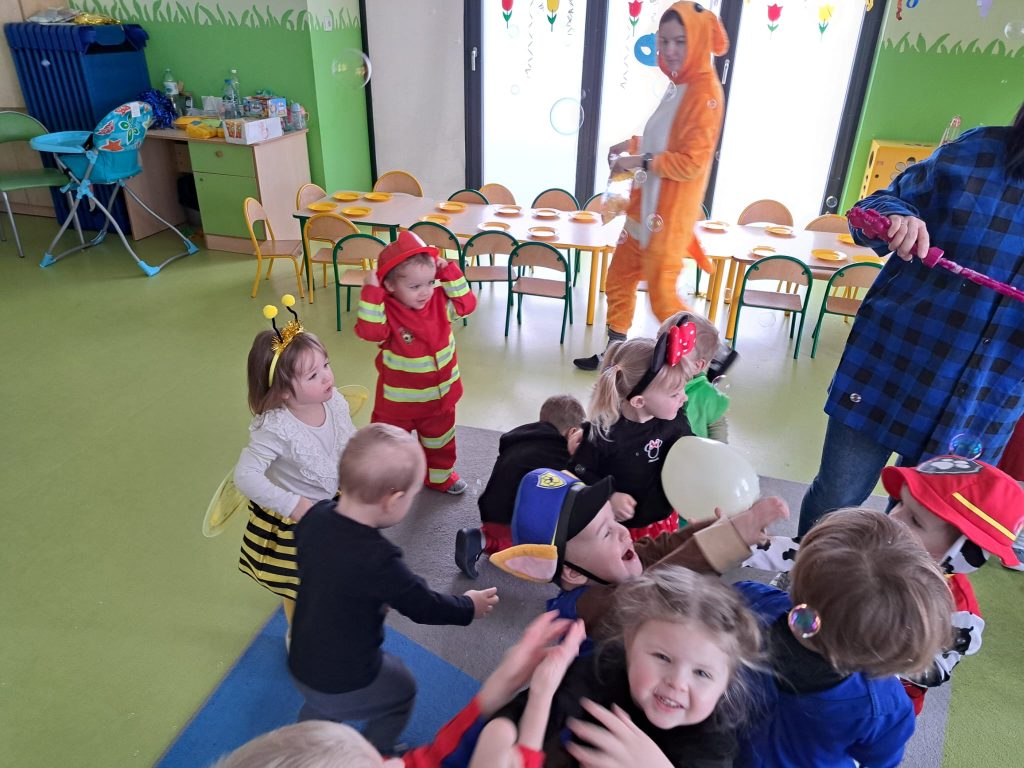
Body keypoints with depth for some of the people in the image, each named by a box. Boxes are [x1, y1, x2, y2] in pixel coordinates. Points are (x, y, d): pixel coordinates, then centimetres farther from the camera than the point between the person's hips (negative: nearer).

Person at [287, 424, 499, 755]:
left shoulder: (315, 516, -15)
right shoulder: (376, 559, -35)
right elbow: (424, 606, -20)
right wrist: (469, 606, 0)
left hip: (301, 663, 6)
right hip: (346, 684, -6)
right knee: (401, 690, 24)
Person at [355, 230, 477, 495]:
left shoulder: (439, 302, -10)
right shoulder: (387, 311, -25)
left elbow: (467, 303, -10)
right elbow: (370, 331, -41)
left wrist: (449, 272, -17)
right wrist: (371, 291, -44)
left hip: (440, 396, 5)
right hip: (398, 400, -4)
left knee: (440, 441, 27)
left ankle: (439, 476, 52)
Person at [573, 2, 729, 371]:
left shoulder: (704, 92, -18)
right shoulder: (679, 85, 9)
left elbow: (692, 162, -22)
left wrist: (640, 160, -18)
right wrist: (632, 144, 7)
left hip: (669, 214, -9)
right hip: (646, 206, 9)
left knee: (662, 296, 0)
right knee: (619, 279, 15)